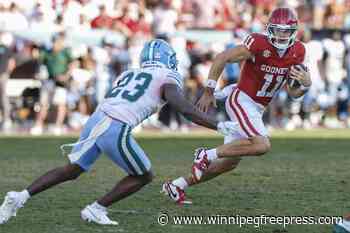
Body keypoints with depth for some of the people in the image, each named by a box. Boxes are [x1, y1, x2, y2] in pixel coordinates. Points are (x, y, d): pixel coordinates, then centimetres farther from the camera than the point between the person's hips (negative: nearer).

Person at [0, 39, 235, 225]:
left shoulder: (128, 75, 27)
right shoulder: (167, 80, 5)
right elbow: (186, 109, -8)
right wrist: (218, 125, -9)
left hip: (94, 122, 7)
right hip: (115, 132, -7)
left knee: (71, 170, 20)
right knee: (143, 176, 14)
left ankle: (20, 197, 10)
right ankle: (96, 209, 14)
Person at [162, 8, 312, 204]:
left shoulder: (297, 52, -1)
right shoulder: (259, 44, -21)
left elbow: (293, 93, 7)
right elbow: (222, 59, -15)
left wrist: (306, 84, -16)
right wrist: (209, 92, -13)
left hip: (257, 109, 8)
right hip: (241, 100, -8)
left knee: (229, 162, 10)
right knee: (262, 145, -27)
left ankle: (177, 185, 20)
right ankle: (207, 155, -14)